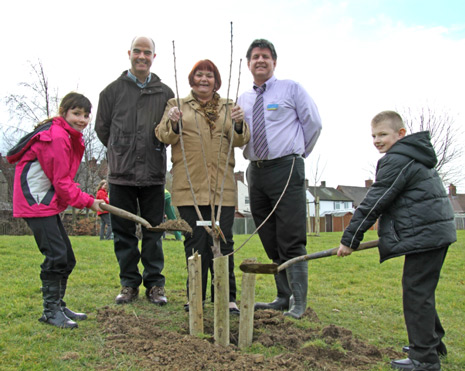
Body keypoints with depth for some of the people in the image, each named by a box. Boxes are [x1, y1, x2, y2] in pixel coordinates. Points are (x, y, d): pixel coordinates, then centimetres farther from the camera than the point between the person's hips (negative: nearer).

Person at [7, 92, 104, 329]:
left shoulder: (69, 137, 14)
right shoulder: (57, 137, -18)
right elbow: (62, 182, -18)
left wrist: (82, 198, 3)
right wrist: (88, 202, -11)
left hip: (47, 201, 11)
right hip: (36, 201, -11)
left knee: (67, 258, 12)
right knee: (56, 255, -12)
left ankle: (59, 306, 23)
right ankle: (50, 311, 0)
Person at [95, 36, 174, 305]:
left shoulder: (165, 93, 9)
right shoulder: (113, 90, 7)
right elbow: (102, 128, 13)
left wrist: (154, 151, 4)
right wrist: (121, 151, 13)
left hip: (154, 174, 0)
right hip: (121, 173, 0)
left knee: (154, 231, 4)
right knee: (124, 232, 6)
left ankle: (155, 284, 14)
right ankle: (129, 283, 18)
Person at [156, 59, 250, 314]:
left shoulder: (228, 107, 17)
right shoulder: (177, 105, 13)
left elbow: (240, 141, 10)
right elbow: (164, 136, 5)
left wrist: (238, 125, -11)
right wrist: (172, 123, -16)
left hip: (222, 187, 1)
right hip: (189, 186, -1)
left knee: (222, 242, 0)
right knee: (195, 243, 2)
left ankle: (227, 297, 8)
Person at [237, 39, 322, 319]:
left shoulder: (291, 89, 3)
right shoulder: (243, 100, 17)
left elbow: (314, 123, 3)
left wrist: (299, 152, 7)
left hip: (285, 168, -5)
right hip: (256, 171, 6)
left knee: (291, 241, -7)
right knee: (270, 241, 9)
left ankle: (299, 303, 2)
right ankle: (283, 298, 19)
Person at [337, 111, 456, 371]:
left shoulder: (398, 159, -13)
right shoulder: (414, 156, 19)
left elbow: (375, 202, -15)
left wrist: (350, 239, -12)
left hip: (425, 235, -11)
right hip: (437, 231, 11)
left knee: (416, 292, -6)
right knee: (421, 291, 20)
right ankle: (433, 341, 33)